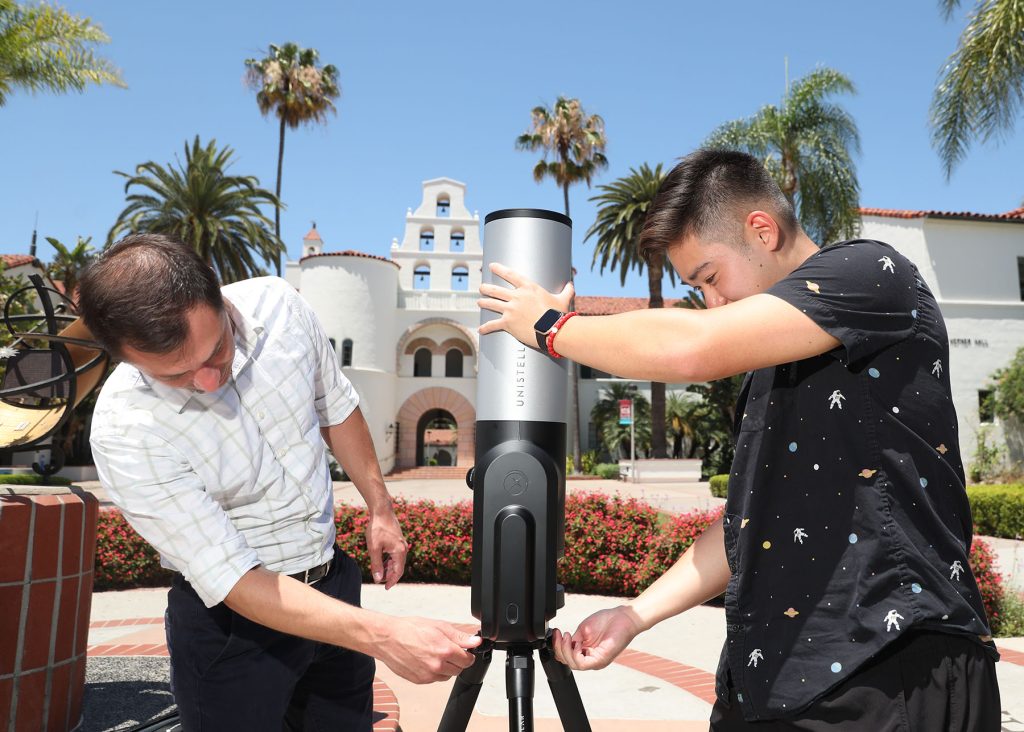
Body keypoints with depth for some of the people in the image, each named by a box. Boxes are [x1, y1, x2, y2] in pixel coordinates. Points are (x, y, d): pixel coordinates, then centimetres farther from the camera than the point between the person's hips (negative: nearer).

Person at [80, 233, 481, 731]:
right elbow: (230, 580, -26)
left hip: (333, 579, 5)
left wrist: (379, 508, 8)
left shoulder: (277, 304, -16)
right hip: (233, 618, -4)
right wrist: (385, 637, -34)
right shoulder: (123, 433, -27)